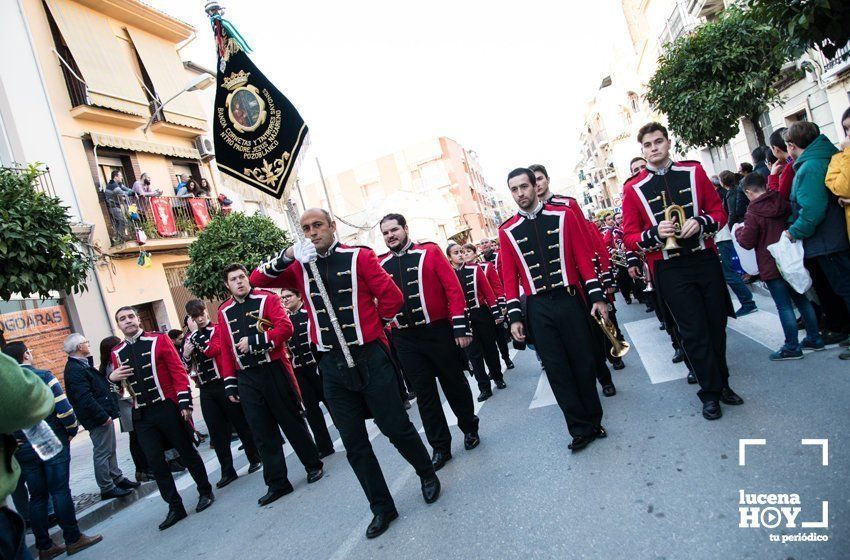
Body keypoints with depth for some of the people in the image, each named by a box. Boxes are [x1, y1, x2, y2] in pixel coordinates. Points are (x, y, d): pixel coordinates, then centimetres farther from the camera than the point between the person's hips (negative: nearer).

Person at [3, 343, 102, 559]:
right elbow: (63, 407, -16)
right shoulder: (43, 376, -12)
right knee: (60, 491, 2)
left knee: (37, 496, 12)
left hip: (23, 449, 5)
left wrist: (15, 442, 9)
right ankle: (73, 539, 9)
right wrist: (72, 430, -2)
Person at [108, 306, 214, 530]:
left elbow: (178, 370, -7)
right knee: (155, 461, 5)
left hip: (168, 408, -4)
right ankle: (175, 506, 19)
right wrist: (112, 378, -8)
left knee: (187, 451, 6)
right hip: (141, 415, 4)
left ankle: (205, 493, 25)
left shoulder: (159, 340, -3)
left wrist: (184, 403, -14)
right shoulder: (116, 353, 8)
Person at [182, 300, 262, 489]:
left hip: (225, 386, -4)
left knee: (241, 423, 6)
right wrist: (186, 355, -4)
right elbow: (184, 366, 14)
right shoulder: (190, 338, 12)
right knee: (216, 432, 8)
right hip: (206, 391, 4)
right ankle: (227, 471, 19)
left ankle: (255, 459, 23)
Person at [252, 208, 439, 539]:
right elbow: (257, 280, -2)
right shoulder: (299, 268, 7)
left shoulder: (359, 257, -5)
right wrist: (287, 256, -15)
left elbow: (392, 297, -7)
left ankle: (427, 474, 35)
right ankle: (382, 508, 27)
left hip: (370, 358, -4)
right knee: (354, 443, 10)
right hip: (331, 364, 4)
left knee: (396, 427, 6)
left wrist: (371, 324, 2)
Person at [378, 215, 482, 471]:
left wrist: (460, 327, -12)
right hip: (405, 339, 3)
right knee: (424, 393, 10)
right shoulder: (380, 264, 5)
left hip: (438, 331, -2)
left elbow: (453, 288, -7)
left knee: (455, 384, 12)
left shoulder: (429, 252, -3)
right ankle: (440, 447, 23)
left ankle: (470, 429, 36)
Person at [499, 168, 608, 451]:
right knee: (557, 370, 4)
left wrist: (597, 295, -4)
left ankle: (593, 419, 30)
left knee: (584, 362, 9)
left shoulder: (564, 215, 2)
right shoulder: (507, 231, 4)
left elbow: (584, 256, 1)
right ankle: (581, 429, 17)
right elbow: (509, 276, 3)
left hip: (570, 301, 0)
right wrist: (515, 316, -2)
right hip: (537, 309, 1)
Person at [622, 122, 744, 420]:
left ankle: (722, 381, 34)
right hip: (670, 270, -3)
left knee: (717, 324, 13)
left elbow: (719, 211, 8)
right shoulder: (633, 189, -3)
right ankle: (711, 392, 19)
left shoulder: (694, 171, 5)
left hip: (706, 260, 3)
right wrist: (655, 234, -21)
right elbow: (630, 238, -2)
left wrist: (701, 222, -13)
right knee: (694, 332, 2)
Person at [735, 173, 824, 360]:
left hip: (771, 267, -7)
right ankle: (814, 338, 26)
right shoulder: (784, 203, 2)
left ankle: (792, 347, 4)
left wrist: (738, 230, 6)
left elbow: (747, 242, -11)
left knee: (784, 306, -2)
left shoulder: (753, 214, -16)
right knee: (801, 299, 16)